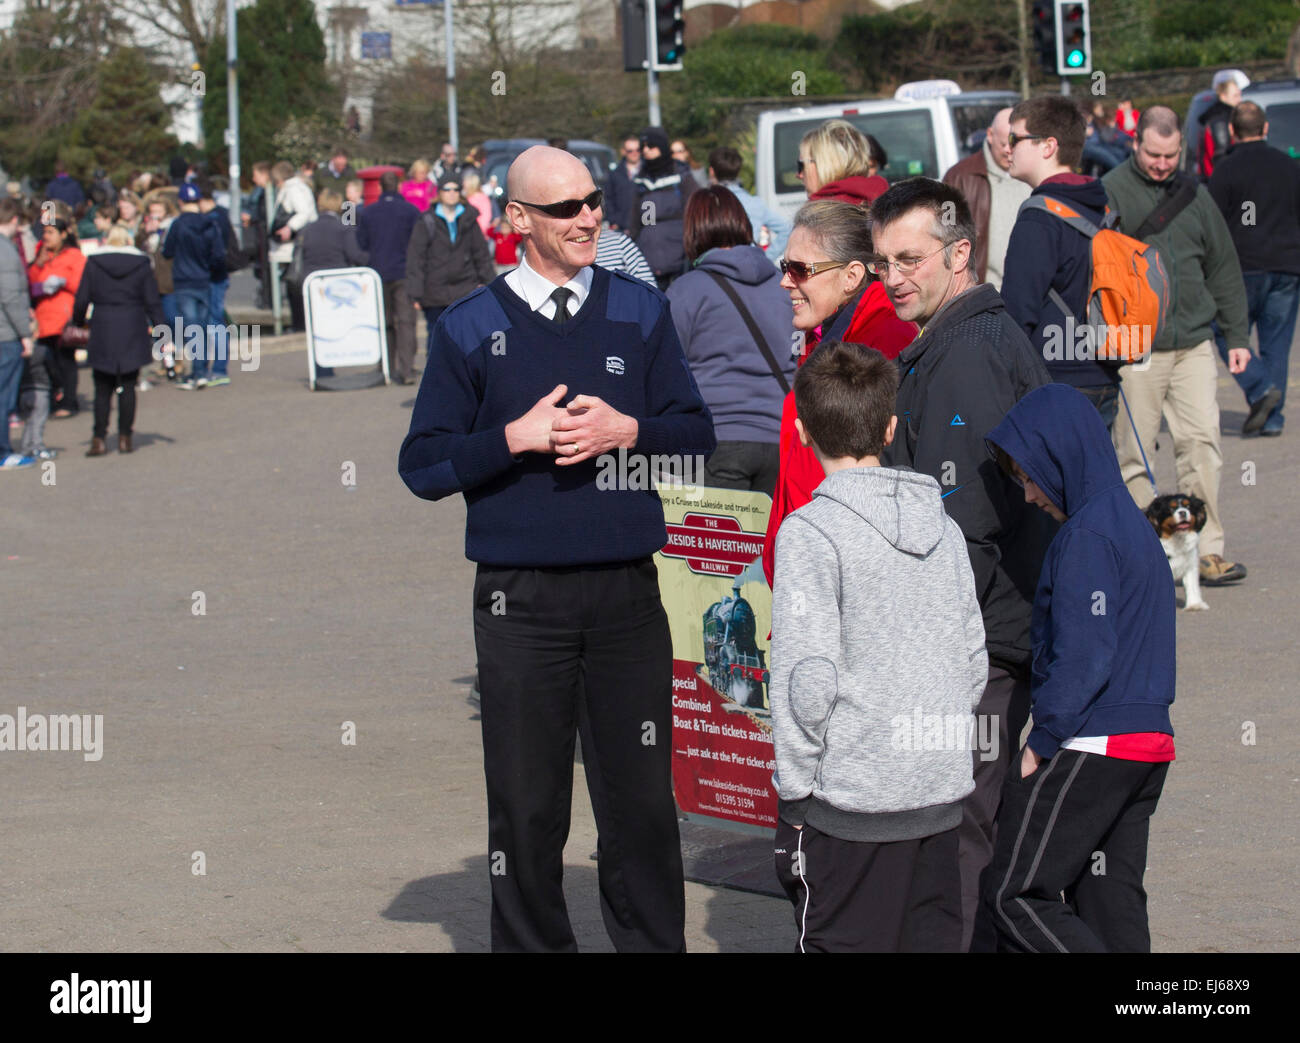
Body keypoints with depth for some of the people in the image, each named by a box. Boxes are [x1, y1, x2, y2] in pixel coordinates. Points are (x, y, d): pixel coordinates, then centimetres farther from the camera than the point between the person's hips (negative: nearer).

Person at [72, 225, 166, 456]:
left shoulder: (93, 264, 0)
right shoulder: (141, 264, 0)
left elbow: (81, 300, 0)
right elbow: (152, 302, 0)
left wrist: (77, 324, 15)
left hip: (102, 332, 0)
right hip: (133, 332, 0)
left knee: (102, 389, 6)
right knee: (128, 387, 6)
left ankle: (99, 439, -1)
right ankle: (125, 437, 5)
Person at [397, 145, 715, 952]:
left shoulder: (640, 312, 8)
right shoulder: (470, 329, 2)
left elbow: (697, 433, 8)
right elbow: (423, 465, 0)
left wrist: (627, 431, -10)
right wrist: (515, 439, -13)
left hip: (627, 590, 1)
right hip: (521, 602, -1)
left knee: (643, 798, 4)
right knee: (527, 807, 3)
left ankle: (653, 942, 15)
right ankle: (532, 942, 15)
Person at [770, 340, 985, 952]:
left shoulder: (811, 531, -12)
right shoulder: (943, 526, 7)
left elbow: (808, 677, -16)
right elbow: (975, 662, 11)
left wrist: (795, 787, -7)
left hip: (852, 798, -6)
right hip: (941, 792, 6)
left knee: (843, 945, 1)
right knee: (933, 940, 13)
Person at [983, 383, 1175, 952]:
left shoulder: (1086, 536, -14)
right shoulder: (1135, 524, 15)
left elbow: (1083, 657, -20)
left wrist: (1041, 742, -13)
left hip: (1089, 747, -9)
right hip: (1149, 741, 9)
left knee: (1014, 893, -5)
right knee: (1110, 901, 11)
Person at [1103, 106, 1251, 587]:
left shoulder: (1194, 197, 13)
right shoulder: (1109, 194, -3)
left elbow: (1223, 269, 19)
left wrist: (1237, 335, 17)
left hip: (1193, 344, 4)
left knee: (1202, 442, -2)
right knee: (1133, 454, 1)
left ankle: (1205, 550, 1)